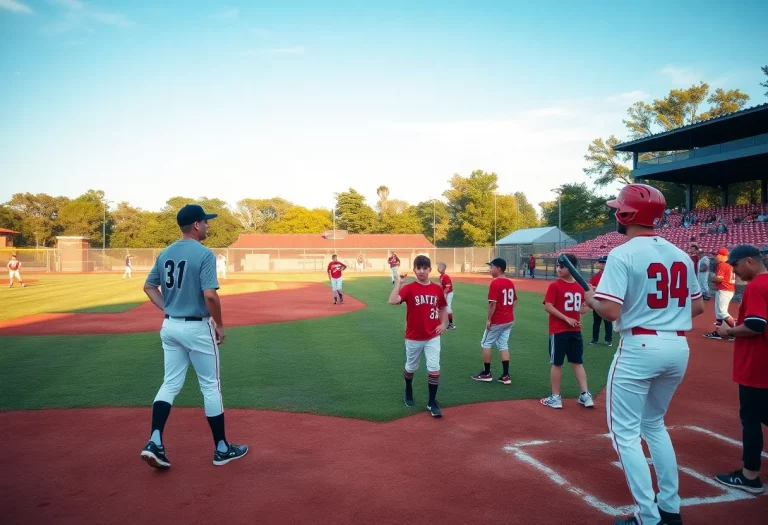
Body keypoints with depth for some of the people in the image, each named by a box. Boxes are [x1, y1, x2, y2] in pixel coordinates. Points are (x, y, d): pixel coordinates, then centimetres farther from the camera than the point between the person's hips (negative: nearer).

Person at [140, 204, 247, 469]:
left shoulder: (165, 253, 7)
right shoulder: (204, 254, -16)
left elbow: (149, 287, 13)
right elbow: (210, 295, -23)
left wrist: (168, 310, 13)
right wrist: (220, 325, -11)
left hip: (170, 327, 7)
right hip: (196, 328, -6)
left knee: (170, 384, 14)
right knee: (211, 386, 5)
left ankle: (154, 443, 2)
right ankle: (222, 449, 16)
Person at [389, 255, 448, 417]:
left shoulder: (437, 288, -1)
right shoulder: (408, 288, -12)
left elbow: (443, 307, 14)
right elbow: (392, 301, -30)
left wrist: (444, 323, 0)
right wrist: (399, 282, -27)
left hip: (432, 337, 2)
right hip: (413, 338, -1)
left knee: (434, 369, -5)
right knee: (411, 368, 17)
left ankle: (432, 402, 8)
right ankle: (408, 393, 44)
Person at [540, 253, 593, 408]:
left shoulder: (580, 287, 2)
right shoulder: (555, 286, -6)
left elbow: (584, 307, 11)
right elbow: (548, 307, -10)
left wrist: (585, 308, -8)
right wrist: (567, 319, -16)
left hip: (575, 331, 2)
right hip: (558, 331, -2)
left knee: (577, 362, 10)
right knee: (556, 363, 6)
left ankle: (585, 394, 16)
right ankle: (555, 397, 10)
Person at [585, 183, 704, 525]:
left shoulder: (622, 254, -13)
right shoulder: (681, 255, 8)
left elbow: (610, 311, -20)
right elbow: (698, 306, 14)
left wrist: (591, 300, 0)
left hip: (639, 348, -7)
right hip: (678, 348, 7)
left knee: (625, 432, 5)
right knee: (653, 425, 24)